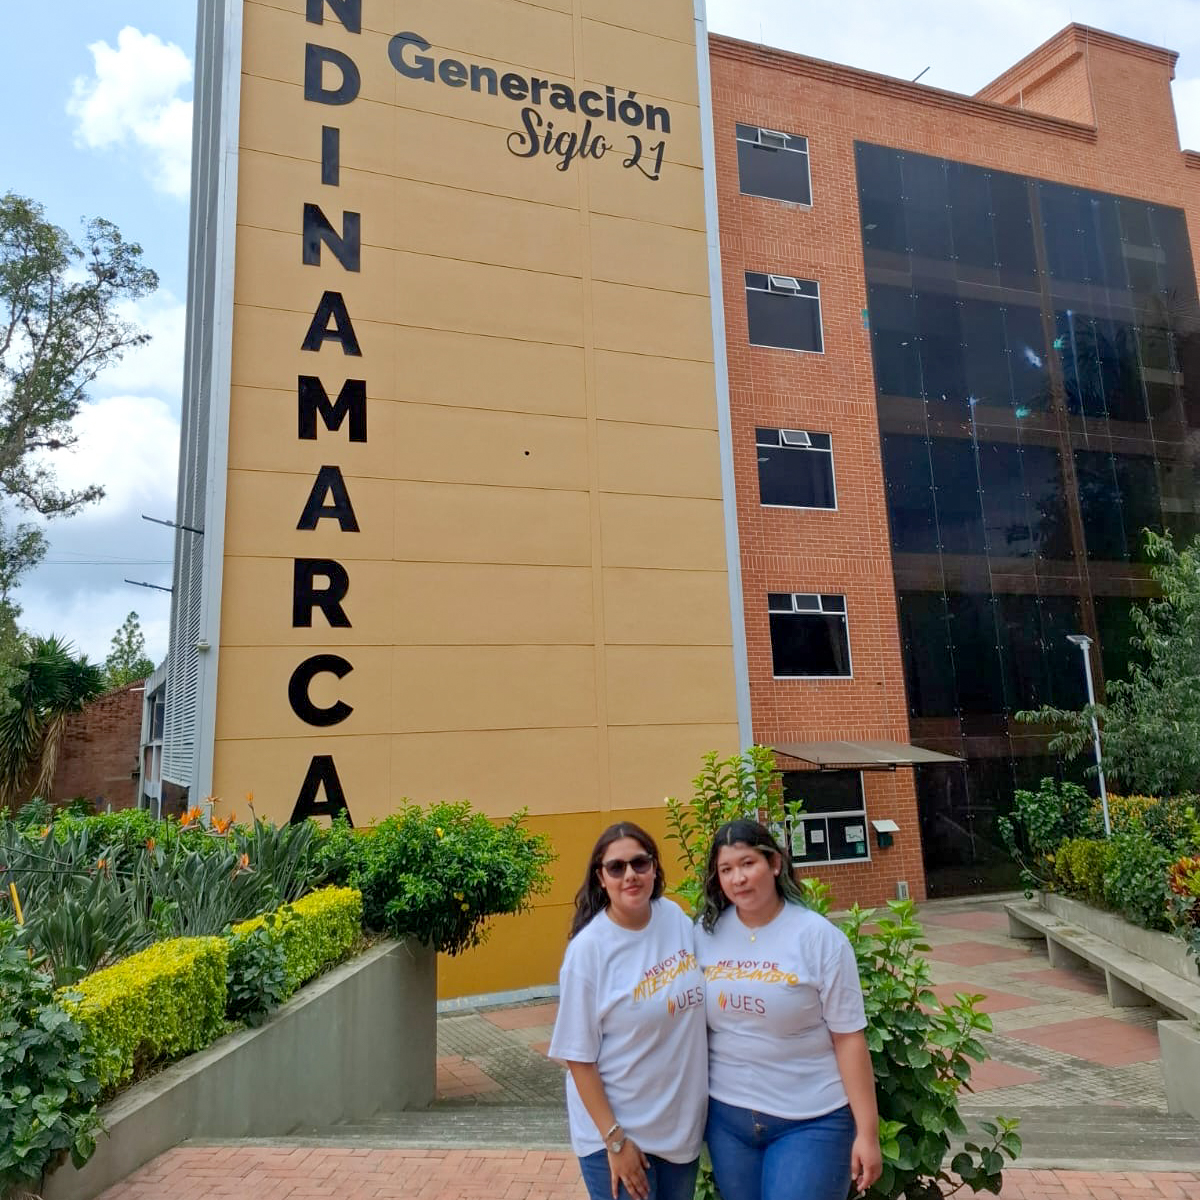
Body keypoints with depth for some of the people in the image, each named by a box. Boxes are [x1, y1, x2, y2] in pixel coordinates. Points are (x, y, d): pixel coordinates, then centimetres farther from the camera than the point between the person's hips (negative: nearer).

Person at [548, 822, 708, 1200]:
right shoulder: (589, 948, -20)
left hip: (683, 1122, 5)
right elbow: (579, 1056, -14)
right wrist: (614, 1140, -15)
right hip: (618, 1129, -5)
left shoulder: (677, 918, -6)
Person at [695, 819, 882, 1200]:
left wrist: (867, 1131, -8)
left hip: (810, 1121, -3)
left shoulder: (818, 935, -12)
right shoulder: (705, 934, -3)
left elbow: (848, 1037, -9)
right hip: (726, 1116, 4)